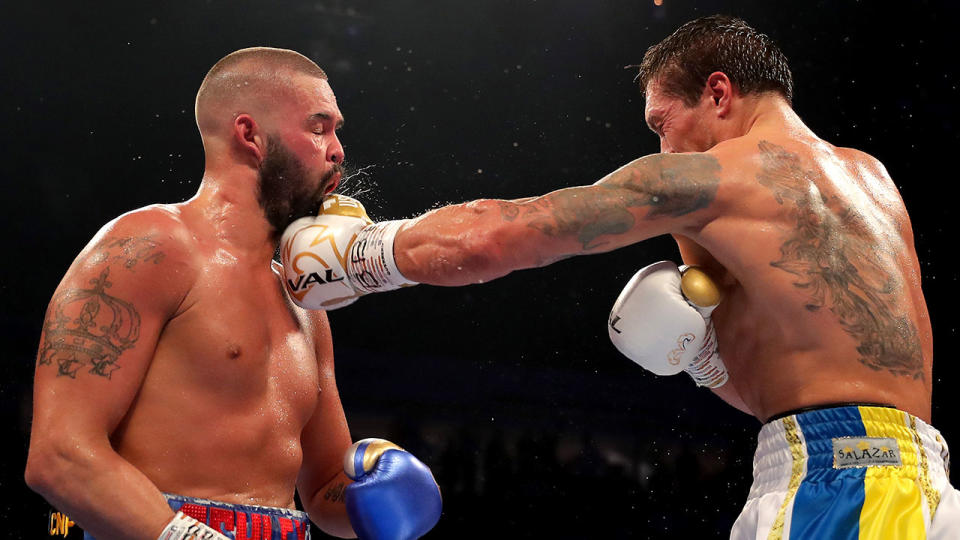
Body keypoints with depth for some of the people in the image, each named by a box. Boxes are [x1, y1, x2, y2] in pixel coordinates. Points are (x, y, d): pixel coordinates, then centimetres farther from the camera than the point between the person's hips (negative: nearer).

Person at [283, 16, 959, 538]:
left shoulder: (715, 174, -1)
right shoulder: (870, 178, 24)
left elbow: (485, 238, -2)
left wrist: (346, 255, 9)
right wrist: (706, 354, 11)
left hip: (838, 479, -9)